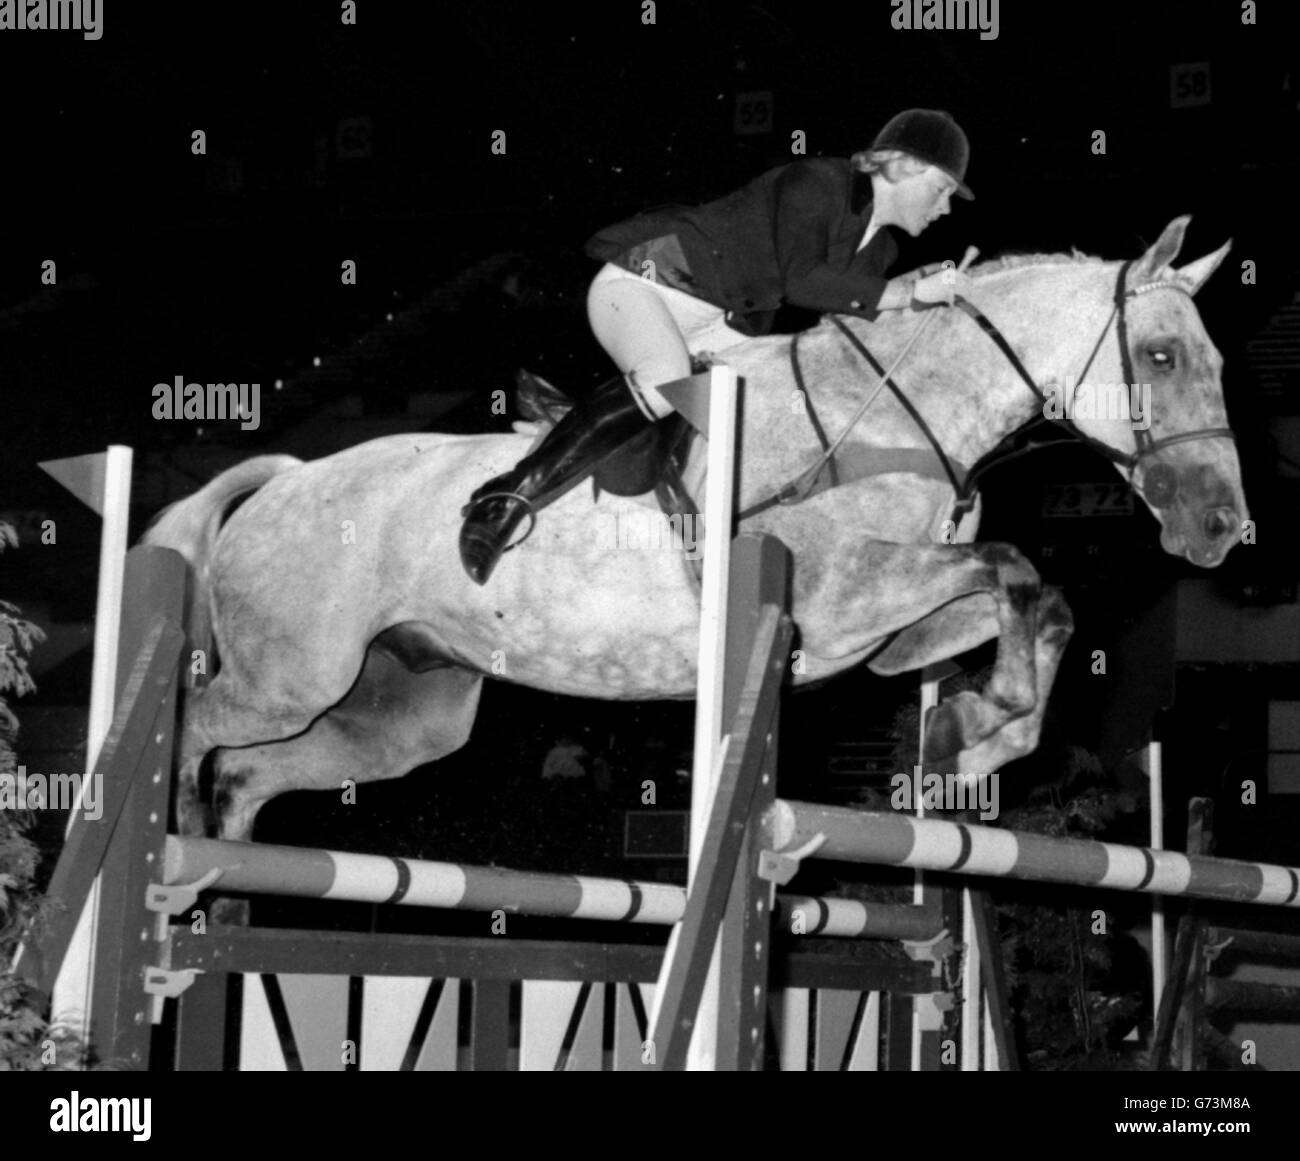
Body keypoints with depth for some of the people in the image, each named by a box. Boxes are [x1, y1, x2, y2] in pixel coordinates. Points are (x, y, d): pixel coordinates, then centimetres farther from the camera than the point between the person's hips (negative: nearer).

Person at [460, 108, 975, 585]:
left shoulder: (877, 249, 10)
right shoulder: (817, 185, -18)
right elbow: (801, 281, -29)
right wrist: (911, 294, -26)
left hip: (718, 328, 10)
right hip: (640, 285, -10)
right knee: (665, 383, -37)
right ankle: (508, 499, -37)